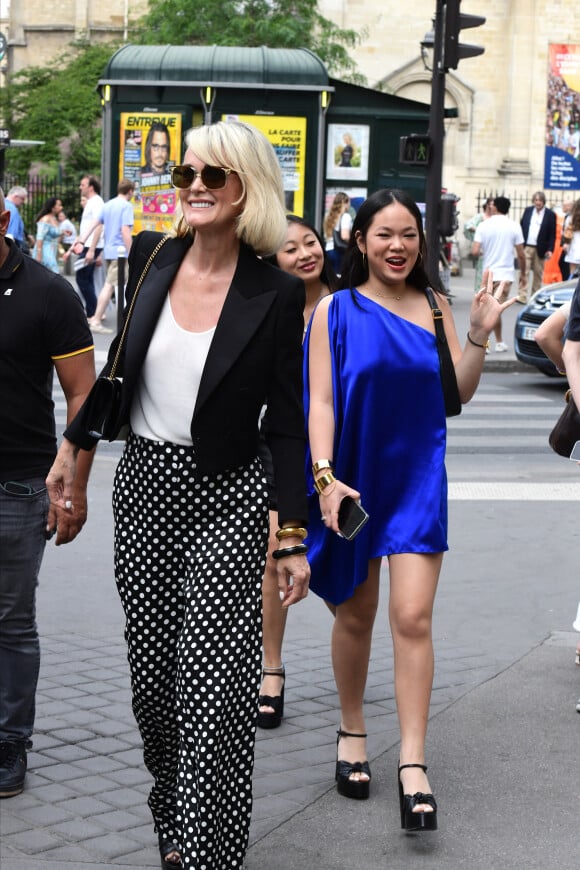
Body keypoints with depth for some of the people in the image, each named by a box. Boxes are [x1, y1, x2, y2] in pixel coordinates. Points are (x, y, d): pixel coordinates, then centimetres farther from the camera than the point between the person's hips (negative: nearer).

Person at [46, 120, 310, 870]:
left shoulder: (275, 293, -8)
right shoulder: (149, 258, 2)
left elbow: (287, 424, -5)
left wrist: (293, 538, -8)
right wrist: (74, 444, 20)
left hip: (227, 499, -4)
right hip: (143, 484, 4)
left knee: (213, 683, -7)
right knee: (152, 672, 11)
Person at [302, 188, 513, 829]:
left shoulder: (433, 307, 5)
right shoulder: (337, 309, -2)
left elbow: (459, 392, 5)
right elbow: (320, 402, -8)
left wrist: (479, 334, -9)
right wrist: (325, 477, -20)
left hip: (417, 480, 1)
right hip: (353, 480, -1)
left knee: (412, 618, -8)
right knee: (355, 616, 11)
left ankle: (412, 766, -6)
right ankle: (352, 735, 32)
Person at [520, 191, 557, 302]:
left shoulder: (550, 214, -2)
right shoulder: (528, 210, 6)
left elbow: (552, 234, -2)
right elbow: (522, 227, 9)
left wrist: (550, 250, -9)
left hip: (540, 249, -1)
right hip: (526, 247, 1)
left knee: (538, 274, 7)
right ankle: (522, 297, -9)